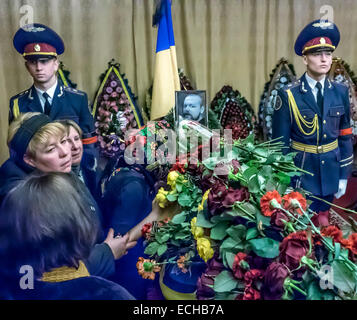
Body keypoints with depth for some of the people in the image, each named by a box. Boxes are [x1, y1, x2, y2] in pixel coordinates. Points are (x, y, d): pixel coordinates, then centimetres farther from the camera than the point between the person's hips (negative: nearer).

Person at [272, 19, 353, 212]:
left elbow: (345, 136, 6)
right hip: (299, 176, -4)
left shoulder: (341, 92, 1)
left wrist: (343, 176, 5)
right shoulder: (288, 95, -11)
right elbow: (280, 143, -8)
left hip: (330, 176, 4)